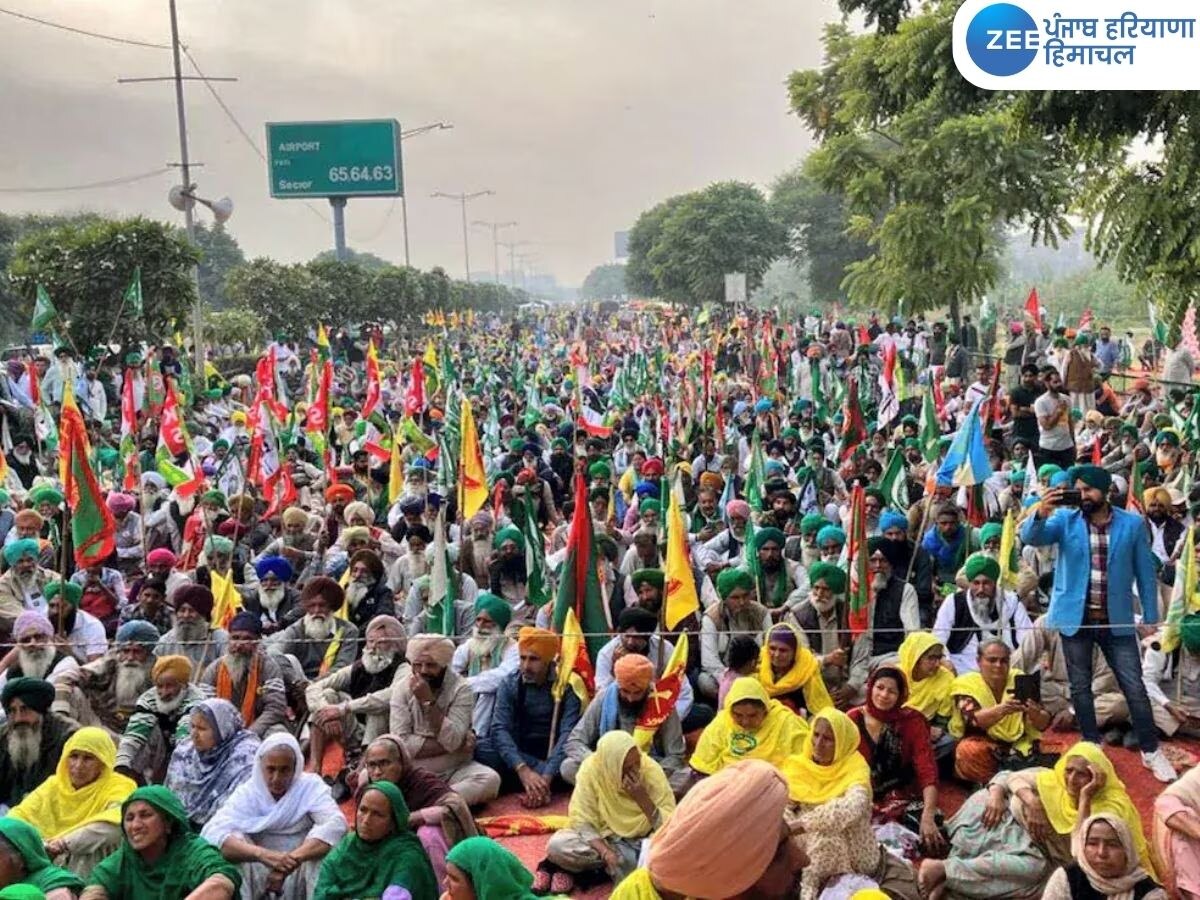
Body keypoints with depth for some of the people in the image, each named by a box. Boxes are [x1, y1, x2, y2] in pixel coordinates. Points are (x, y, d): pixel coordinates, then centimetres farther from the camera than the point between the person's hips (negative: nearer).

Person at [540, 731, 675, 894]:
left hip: (644, 842, 1)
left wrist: (643, 798, -32)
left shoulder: (651, 770, -19)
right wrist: (606, 853, -31)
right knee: (557, 845, -27)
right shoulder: (591, 769, -19)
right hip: (605, 839, -1)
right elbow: (582, 821, -16)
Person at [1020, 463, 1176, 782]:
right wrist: (1041, 513, -38)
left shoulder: (1132, 524, -3)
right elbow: (1030, 538, -17)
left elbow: (1145, 572, 3)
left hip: (1117, 620, -1)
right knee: (1080, 688, 9)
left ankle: (1151, 752, 17)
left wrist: (1150, 617, 2)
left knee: (1135, 688, 2)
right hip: (1075, 617, 1)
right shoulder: (1065, 520, -2)